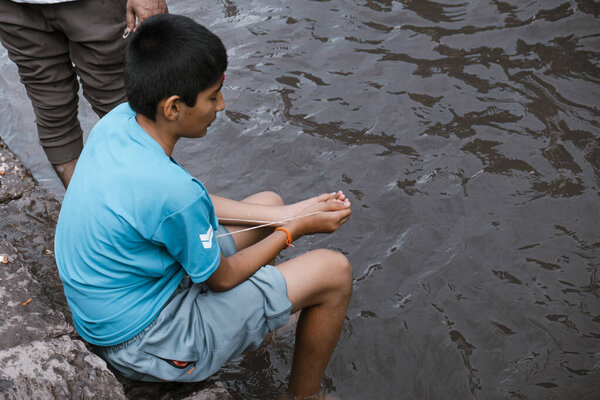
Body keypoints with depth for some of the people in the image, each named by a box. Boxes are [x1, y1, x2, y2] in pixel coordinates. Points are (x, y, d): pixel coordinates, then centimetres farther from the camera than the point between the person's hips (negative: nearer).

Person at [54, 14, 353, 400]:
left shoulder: (117, 121, -10)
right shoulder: (169, 188, -36)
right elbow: (221, 278, -16)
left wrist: (286, 215, 3)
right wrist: (295, 229, -3)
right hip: (143, 342, -8)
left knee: (269, 203, 17)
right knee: (334, 271, -7)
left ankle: (255, 329, 36)